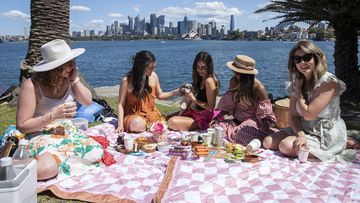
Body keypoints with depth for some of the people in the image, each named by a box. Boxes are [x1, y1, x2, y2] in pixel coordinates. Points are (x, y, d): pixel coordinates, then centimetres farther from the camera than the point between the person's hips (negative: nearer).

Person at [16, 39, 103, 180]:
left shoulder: (68, 78, -3)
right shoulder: (32, 86, -21)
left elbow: (88, 101, -2)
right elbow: (22, 126, -19)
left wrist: (75, 80, -14)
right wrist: (54, 115, -30)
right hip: (41, 136, -5)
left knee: (96, 152, -17)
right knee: (47, 169, -34)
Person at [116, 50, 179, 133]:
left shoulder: (153, 76, -2)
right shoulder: (126, 80, -12)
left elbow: (160, 95, 15)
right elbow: (121, 104, -7)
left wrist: (176, 92, 1)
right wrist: (120, 124, -17)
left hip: (151, 114, 4)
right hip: (134, 115, -4)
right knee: (138, 125, -37)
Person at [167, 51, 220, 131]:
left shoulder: (209, 81, -18)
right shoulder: (200, 79, 10)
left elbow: (210, 107, -18)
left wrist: (193, 99, -15)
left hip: (204, 118, -9)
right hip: (197, 113, 9)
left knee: (173, 122, -26)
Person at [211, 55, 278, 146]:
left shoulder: (257, 86, -18)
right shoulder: (234, 82, -3)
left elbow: (265, 109, -10)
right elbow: (226, 103, 2)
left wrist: (265, 124, -23)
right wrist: (216, 117, -8)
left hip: (254, 120, -6)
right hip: (238, 120, 6)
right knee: (216, 126, -13)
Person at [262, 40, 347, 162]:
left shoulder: (329, 82, -18)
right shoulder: (297, 83, 3)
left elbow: (308, 114, -21)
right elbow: (294, 116, -2)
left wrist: (298, 90, -10)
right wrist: (300, 135, -21)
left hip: (327, 135, -6)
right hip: (304, 130, 7)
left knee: (287, 146, -25)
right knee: (268, 142, -7)